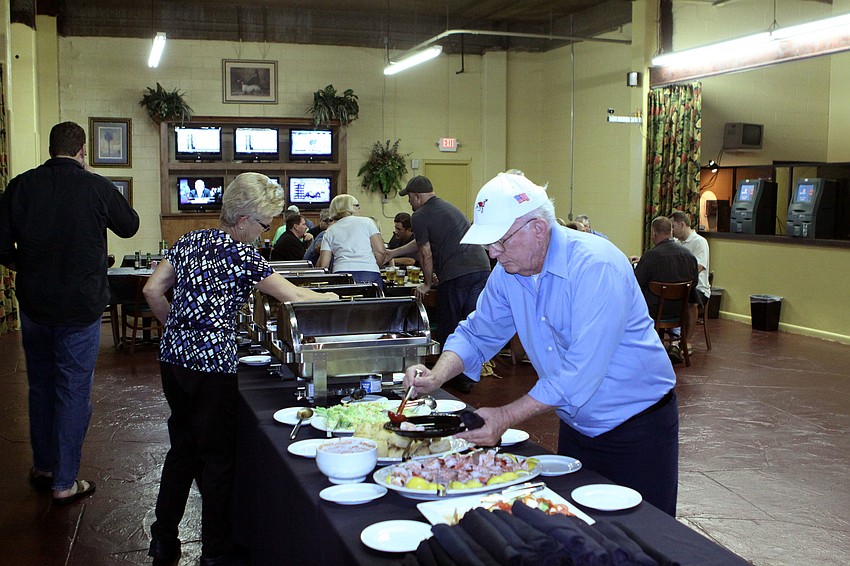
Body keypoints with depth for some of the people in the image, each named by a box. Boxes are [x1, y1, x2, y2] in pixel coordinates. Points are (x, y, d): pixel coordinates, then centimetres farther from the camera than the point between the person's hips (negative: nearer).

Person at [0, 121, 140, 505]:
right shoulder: (97, 188, -11)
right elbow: (130, 226, 5)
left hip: (33, 304, 4)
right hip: (81, 307, -3)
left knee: (41, 386, 19)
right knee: (74, 391, 5)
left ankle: (43, 468, 33)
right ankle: (65, 483, 11)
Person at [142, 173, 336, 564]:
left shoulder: (189, 241, 8)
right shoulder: (243, 255, -11)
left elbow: (152, 291, 8)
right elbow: (293, 296, -9)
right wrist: (328, 298, 9)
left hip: (173, 356, 7)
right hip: (213, 363, -7)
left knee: (182, 447, 19)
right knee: (218, 457, 5)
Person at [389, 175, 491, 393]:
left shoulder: (420, 216, 1)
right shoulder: (449, 207, 28)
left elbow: (426, 254, -2)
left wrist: (427, 284, 12)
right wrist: (394, 253, 45)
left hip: (456, 274, -7)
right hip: (482, 267, 7)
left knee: (447, 329, 6)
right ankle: (466, 378, 11)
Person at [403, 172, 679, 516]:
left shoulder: (596, 265, -27)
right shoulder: (508, 271, -4)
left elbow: (581, 371, -32)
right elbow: (477, 334, 7)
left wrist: (506, 417, -30)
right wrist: (436, 376, -13)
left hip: (638, 427, -6)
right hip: (576, 427, 6)